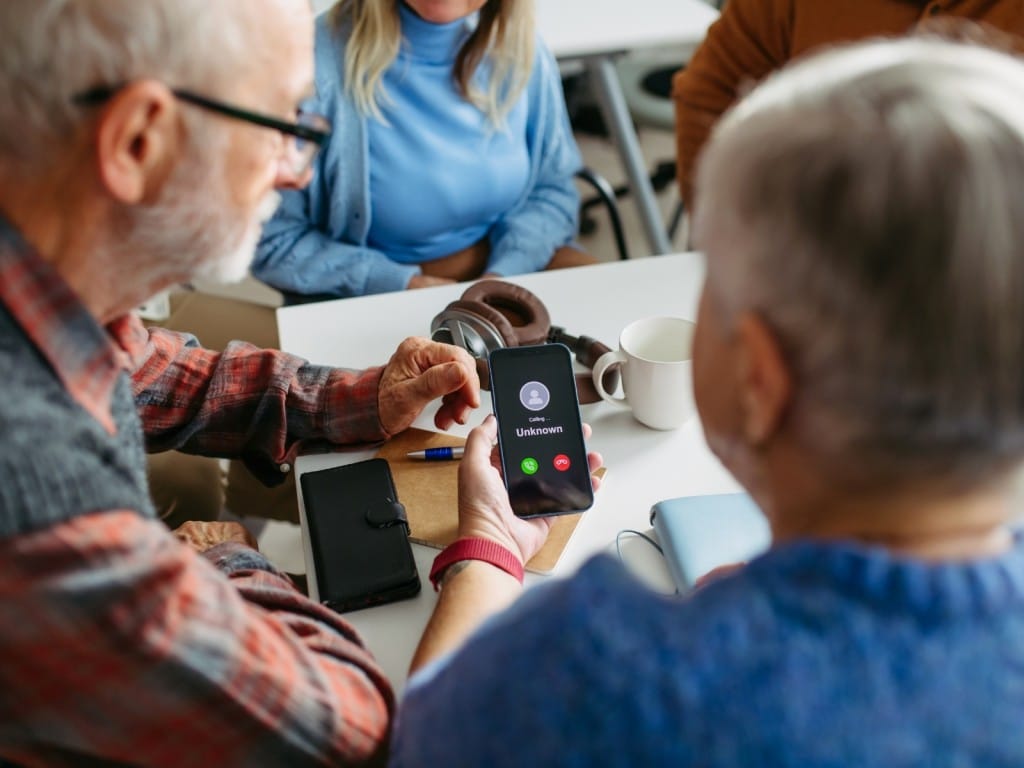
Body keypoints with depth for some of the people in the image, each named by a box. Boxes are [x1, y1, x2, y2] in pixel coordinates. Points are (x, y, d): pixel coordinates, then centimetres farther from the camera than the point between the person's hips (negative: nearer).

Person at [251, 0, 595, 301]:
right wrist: (405, 284, -18)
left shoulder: (521, 52, -4)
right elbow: (273, 242, -11)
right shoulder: (321, 65, -19)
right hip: (369, 300, -4)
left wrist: (501, 276, -13)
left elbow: (552, 187, 5)